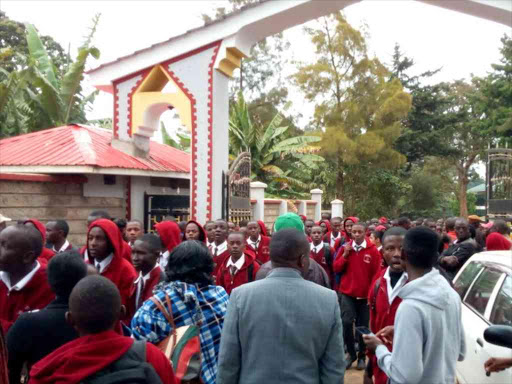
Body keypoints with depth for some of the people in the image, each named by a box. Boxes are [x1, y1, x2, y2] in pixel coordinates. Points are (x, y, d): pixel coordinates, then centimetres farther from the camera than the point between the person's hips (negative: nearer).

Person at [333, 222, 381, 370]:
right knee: (346, 323, -11)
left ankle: (361, 356, 21)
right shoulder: (345, 248, 2)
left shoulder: (373, 250, -4)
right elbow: (336, 268, 1)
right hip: (347, 292, 1)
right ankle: (351, 353, 9)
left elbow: (376, 273, -2)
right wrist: (345, 254, -11)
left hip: (366, 294, -1)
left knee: (363, 326, 3)